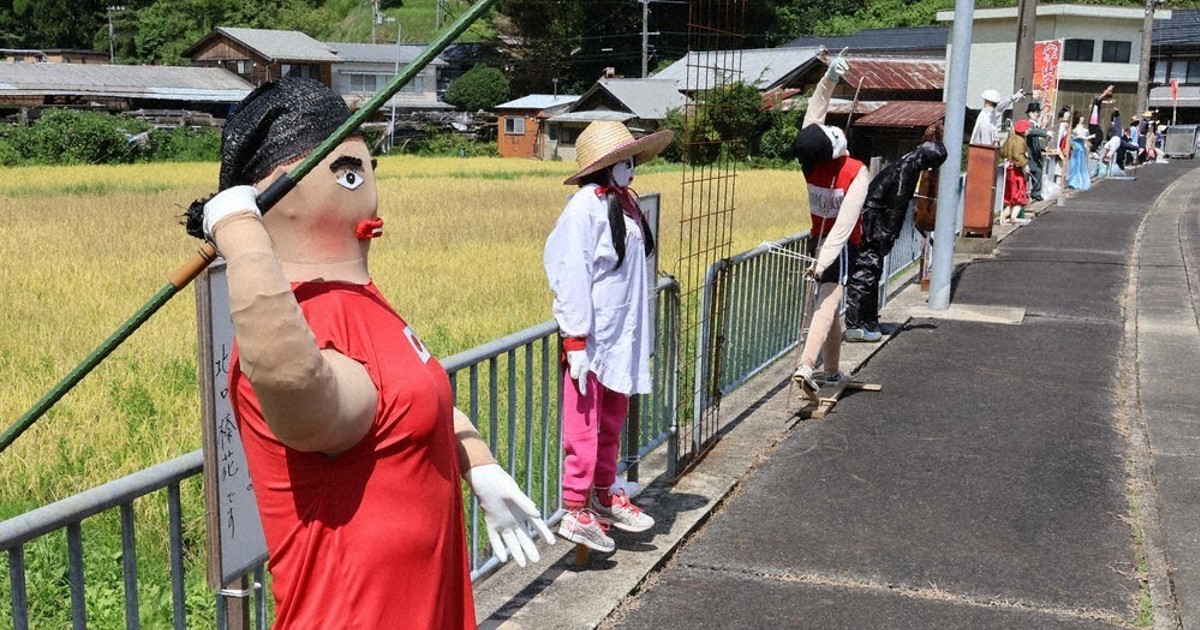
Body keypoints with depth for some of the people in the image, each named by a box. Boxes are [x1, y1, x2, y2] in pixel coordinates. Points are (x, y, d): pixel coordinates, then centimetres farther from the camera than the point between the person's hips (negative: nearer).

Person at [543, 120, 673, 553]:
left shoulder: (626, 202, 10)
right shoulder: (585, 206, -16)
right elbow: (569, 275, -18)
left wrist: (641, 333, 19)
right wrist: (576, 343, -20)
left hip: (623, 337, 8)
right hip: (592, 340, -8)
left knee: (612, 424, 18)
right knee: (585, 427, -2)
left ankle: (604, 495, 32)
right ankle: (574, 513, 7)